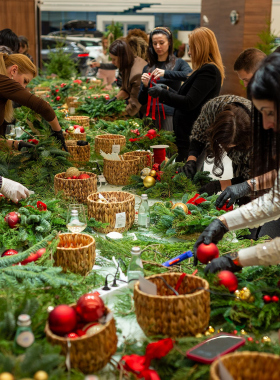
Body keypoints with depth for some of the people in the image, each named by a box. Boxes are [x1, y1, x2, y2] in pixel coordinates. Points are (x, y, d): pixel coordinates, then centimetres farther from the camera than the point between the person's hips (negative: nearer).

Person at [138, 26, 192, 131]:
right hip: (152, 115, 3)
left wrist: (165, 73, -25)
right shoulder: (148, 68, 13)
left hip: (171, 115, -3)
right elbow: (142, 101, 11)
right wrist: (145, 86, -8)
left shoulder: (179, 63, 5)